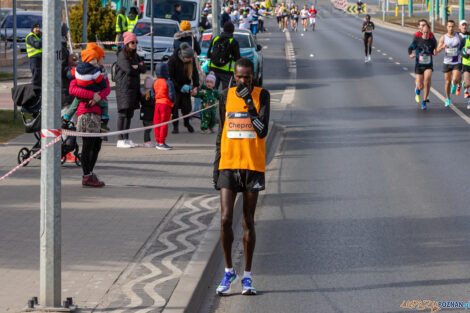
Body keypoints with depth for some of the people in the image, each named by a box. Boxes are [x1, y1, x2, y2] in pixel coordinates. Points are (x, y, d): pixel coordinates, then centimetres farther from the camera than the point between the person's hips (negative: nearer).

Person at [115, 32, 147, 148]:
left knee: (129, 114, 8)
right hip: (124, 87, -8)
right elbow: (128, 70, -17)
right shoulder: (122, 55, -7)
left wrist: (136, 67, -11)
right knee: (123, 113, -9)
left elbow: (143, 69, 9)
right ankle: (120, 140, -9)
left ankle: (126, 138, 13)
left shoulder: (135, 56, 18)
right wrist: (139, 68, 0)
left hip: (134, 88, 8)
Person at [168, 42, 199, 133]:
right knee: (174, 106, -8)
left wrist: (195, 86, -12)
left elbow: (195, 73, 0)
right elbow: (170, 76, -18)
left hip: (185, 85, 3)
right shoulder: (173, 59, -22)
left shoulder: (191, 60, -9)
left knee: (187, 105, -1)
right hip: (175, 85, -3)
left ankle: (187, 123, 20)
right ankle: (175, 126, 1)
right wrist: (179, 88, -21)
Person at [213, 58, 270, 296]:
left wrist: (250, 103, -19)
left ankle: (247, 276, 12)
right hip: (228, 165, 2)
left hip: (253, 165, -2)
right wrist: (216, 166, 10)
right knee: (225, 219, -7)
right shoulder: (226, 96, 6)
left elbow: (263, 131, -12)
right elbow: (220, 134, 13)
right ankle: (229, 272, 9)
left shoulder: (261, 95, -2)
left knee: (248, 221, 4)